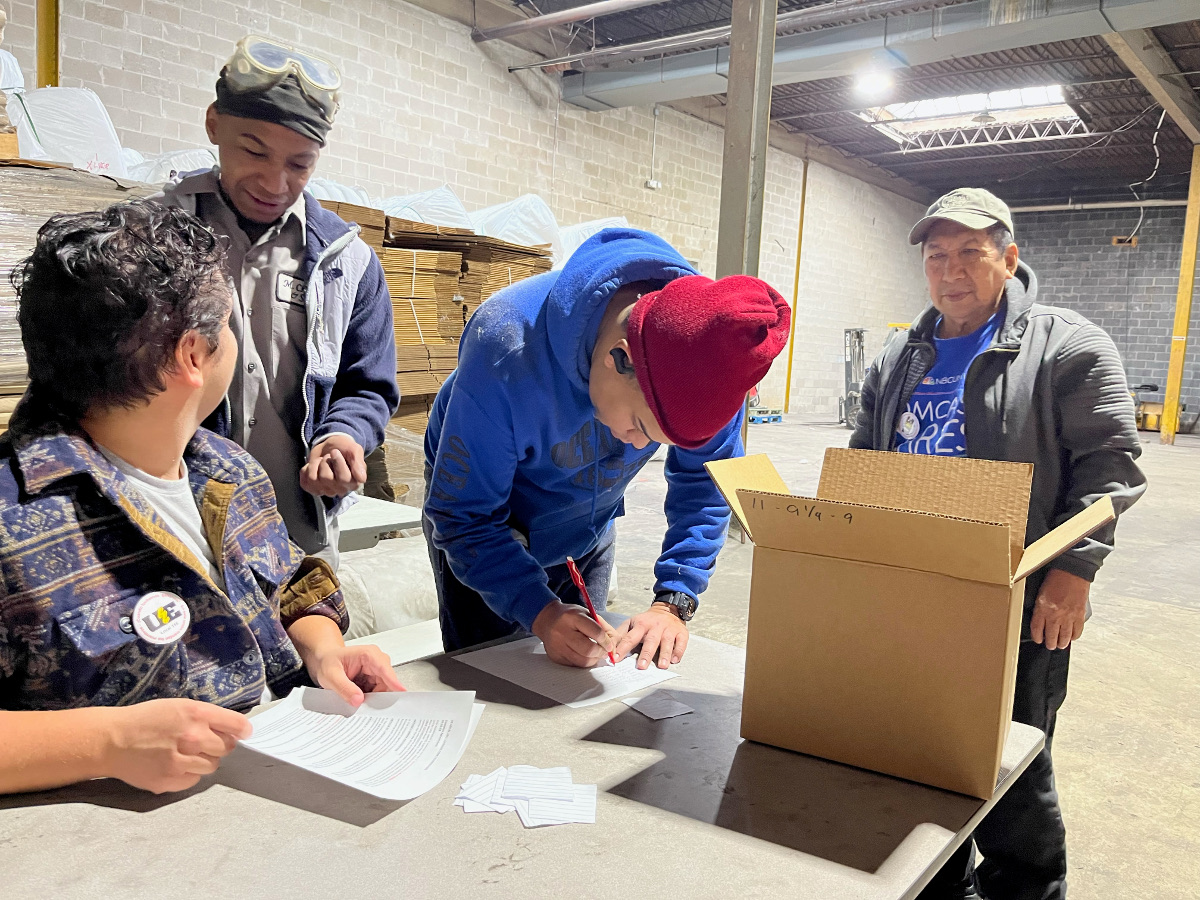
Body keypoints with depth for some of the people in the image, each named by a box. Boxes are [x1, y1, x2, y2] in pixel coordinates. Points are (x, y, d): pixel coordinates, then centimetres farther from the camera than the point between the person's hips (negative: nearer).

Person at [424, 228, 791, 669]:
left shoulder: (707, 336, -29)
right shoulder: (507, 351, -41)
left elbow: (705, 485, -14)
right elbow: (464, 515, -29)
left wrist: (673, 602, -24)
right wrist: (540, 613, -41)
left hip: (588, 528, 4)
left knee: (583, 664, 15)